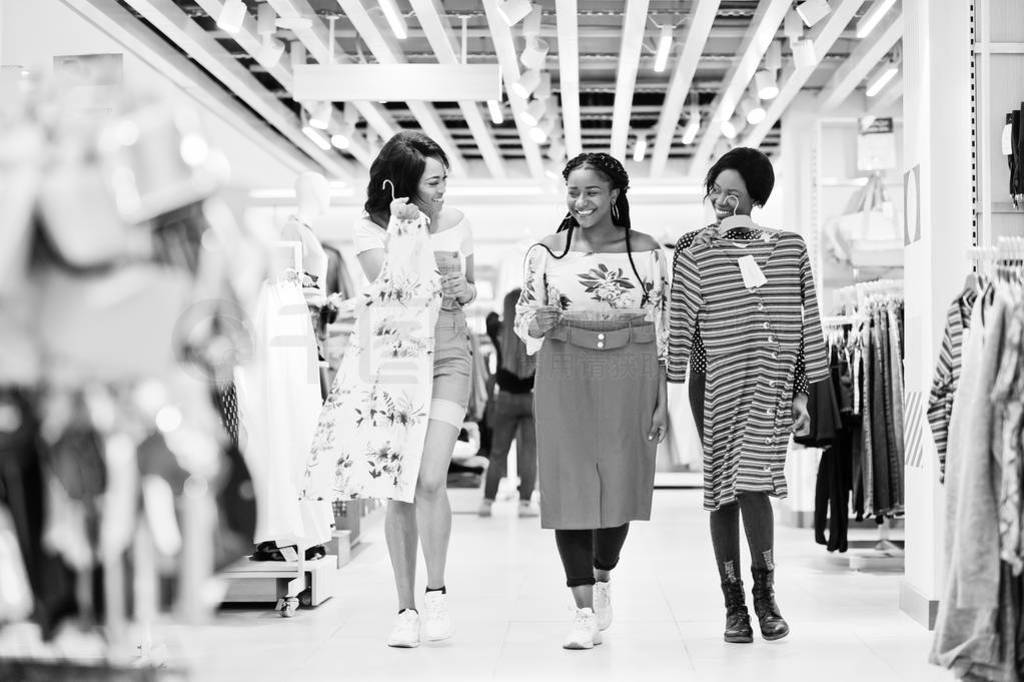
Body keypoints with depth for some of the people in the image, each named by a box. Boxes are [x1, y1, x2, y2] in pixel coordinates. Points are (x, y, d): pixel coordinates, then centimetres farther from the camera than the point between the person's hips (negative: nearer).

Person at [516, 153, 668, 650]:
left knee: (621, 484, 1)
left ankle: (602, 577, 31)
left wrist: (661, 399, 3)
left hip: (628, 373, 0)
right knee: (570, 484, -6)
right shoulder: (547, 251, 5)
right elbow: (524, 314, 12)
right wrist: (536, 323, -13)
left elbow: (661, 329, 7)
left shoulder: (645, 251, 5)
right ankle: (584, 611, -1)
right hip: (565, 372, 0)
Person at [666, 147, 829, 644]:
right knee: (724, 490, 3)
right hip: (714, 380, 0)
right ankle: (735, 606, 11)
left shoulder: (790, 249, 8)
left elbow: (806, 323, 10)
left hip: (771, 384, 0)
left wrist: (802, 393, 7)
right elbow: (678, 324, -1)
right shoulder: (694, 250, 3)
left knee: (753, 485, -11)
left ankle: (765, 598, 3)